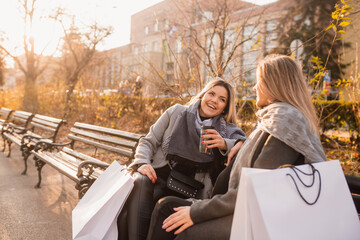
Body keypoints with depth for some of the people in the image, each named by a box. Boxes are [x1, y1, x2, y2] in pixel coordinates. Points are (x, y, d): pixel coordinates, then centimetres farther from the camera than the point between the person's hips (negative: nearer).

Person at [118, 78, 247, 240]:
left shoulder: (226, 130, 10)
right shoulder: (176, 112, 11)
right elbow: (148, 142, 11)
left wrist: (224, 144, -21)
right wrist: (142, 163, -8)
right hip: (159, 177, 1)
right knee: (140, 181, -32)